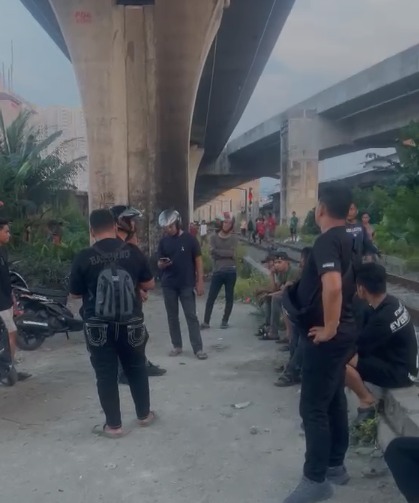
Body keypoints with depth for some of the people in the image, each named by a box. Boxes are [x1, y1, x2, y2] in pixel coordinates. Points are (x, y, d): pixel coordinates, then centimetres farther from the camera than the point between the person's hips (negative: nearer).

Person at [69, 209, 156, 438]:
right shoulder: (133, 252, -5)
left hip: (99, 328, -2)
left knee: (106, 375, 9)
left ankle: (113, 425, 17)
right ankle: (144, 414, 32)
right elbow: (150, 284, 3)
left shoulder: (83, 257, -10)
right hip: (131, 325, 2)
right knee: (137, 369, 19)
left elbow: (75, 294, 0)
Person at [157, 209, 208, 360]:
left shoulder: (189, 239, -4)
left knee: (191, 316, -2)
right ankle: (177, 345, 20)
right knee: (172, 316, 9)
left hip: (187, 284, -3)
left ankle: (198, 348, 0)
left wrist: (200, 282, -6)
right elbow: (159, 264, 9)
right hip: (168, 285, 3)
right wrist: (162, 264, -16)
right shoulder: (163, 242, 5)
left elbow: (198, 261, -2)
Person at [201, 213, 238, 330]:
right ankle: (206, 322, 3)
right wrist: (226, 253, -11)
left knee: (229, 297, 6)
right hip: (217, 271, 0)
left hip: (230, 271, 0)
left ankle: (225, 321, 16)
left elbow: (233, 253, -8)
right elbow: (212, 252, -7)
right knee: (211, 297, -2)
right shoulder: (214, 237, 8)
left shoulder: (234, 238, 7)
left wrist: (218, 252, -8)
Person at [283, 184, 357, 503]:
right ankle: (336, 465, 31)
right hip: (345, 332, 10)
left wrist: (328, 328, -24)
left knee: (313, 406, -1)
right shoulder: (348, 240, 9)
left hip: (327, 337, -10)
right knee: (334, 399, 18)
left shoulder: (327, 241, -20)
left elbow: (332, 286, -36)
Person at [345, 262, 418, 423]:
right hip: (400, 361, 10)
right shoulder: (391, 302, -2)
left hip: (399, 372, -10)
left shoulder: (382, 319, -30)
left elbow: (358, 347, -17)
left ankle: (367, 400, -1)